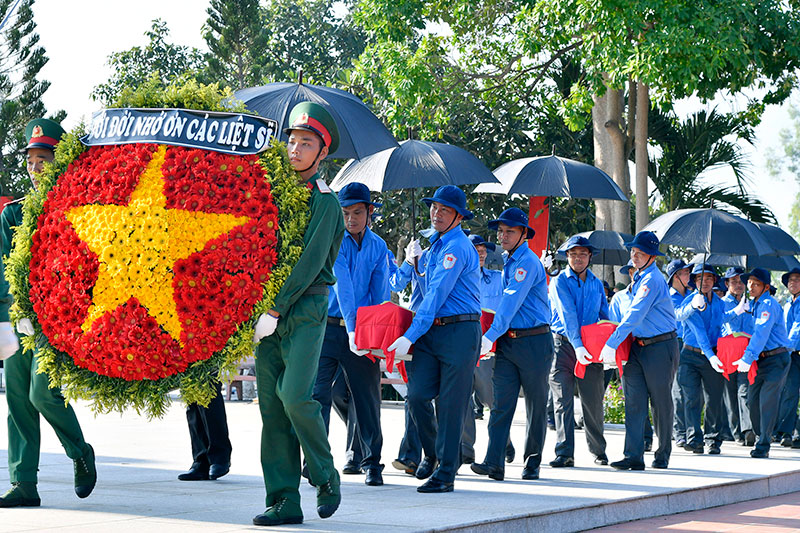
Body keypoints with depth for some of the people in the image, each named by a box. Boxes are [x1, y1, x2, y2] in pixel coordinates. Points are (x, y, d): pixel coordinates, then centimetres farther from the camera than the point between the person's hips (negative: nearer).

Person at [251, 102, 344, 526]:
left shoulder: (324, 201, -3)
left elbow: (311, 261, -12)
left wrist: (276, 311, -18)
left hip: (305, 309, -6)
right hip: (268, 310, 6)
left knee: (294, 394, -18)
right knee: (271, 405, 2)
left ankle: (325, 476, 3)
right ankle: (284, 501, 4)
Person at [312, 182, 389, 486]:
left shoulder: (378, 247, 7)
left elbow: (380, 294, 5)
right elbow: (342, 285, -16)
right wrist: (351, 328, -26)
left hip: (361, 331, 3)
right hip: (329, 327, -3)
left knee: (368, 397, 6)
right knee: (318, 394, -8)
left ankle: (372, 464, 16)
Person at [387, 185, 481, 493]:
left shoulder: (456, 247, -11)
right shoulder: (436, 246, 20)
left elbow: (437, 294, -18)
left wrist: (410, 336, -21)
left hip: (459, 332, -8)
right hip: (431, 331, 8)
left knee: (450, 404, -4)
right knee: (417, 395, -3)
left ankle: (445, 473, 1)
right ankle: (432, 453, 19)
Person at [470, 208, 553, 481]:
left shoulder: (528, 262, -12)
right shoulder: (508, 261, 16)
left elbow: (512, 302, -20)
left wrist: (490, 336, -24)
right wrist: (496, 337, 19)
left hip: (534, 341, -8)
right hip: (507, 342, 8)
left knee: (536, 405, 4)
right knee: (501, 402, -4)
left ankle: (532, 464, 12)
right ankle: (494, 463, -12)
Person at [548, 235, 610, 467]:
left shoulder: (596, 284, 14)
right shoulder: (560, 282, -1)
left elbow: (605, 317, 19)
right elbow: (567, 315, -13)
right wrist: (577, 344, -25)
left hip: (589, 346, 3)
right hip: (564, 345, -3)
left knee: (593, 401, 5)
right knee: (563, 400, -7)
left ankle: (598, 450, 20)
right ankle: (565, 453, -7)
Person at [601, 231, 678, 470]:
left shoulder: (652, 279, -16)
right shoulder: (640, 277, 13)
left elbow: (635, 315, -22)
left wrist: (612, 344, -23)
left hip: (660, 346, -8)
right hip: (638, 344, 8)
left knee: (661, 402, 3)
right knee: (634, 401, -2)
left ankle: (663, 455, 15)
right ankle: (634, 457, -6)